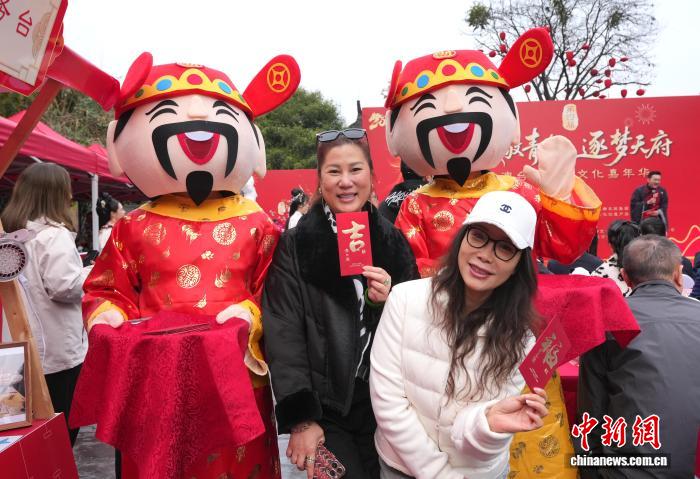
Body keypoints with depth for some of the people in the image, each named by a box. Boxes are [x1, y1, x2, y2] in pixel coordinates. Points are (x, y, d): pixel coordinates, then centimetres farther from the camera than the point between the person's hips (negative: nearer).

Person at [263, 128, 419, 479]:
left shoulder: (394, 241, 2)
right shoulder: (295, 246, -7)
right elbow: (284, 338, -9)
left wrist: (389, 303, -13)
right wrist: (301, 419, -13)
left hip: (385, 404, 3)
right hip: (323, 407, -3)